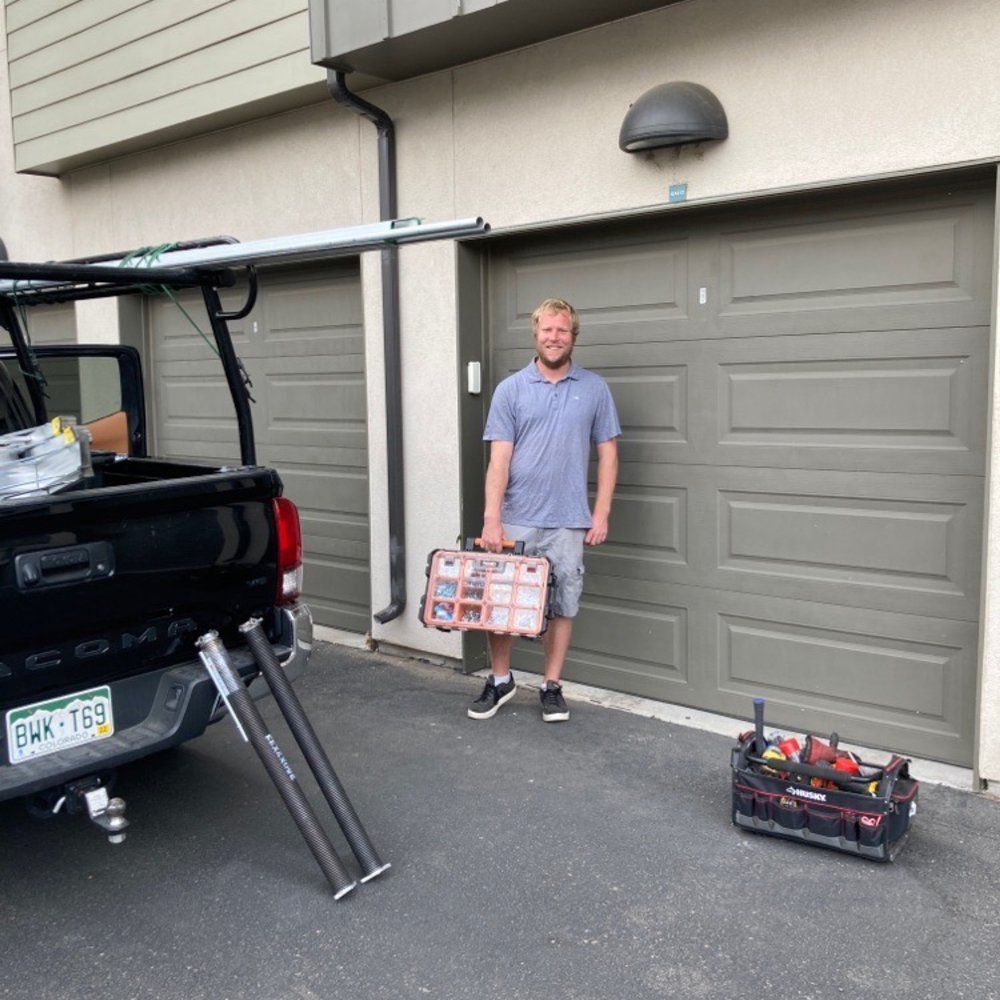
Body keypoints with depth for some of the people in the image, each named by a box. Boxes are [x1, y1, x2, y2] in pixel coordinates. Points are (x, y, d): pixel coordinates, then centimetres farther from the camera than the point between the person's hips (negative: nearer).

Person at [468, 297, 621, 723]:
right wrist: (491, 519, -13)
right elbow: (499, 459, -4)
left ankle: (551, 686, 22)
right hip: (516, 520, 0)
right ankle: (500, 680, 26)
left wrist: (601, 513, -1)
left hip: (568, 521, 0)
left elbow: (607, 453, 6)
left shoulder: (594, 389, 4)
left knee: (563, 606, 8)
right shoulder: (511, 389, 1)